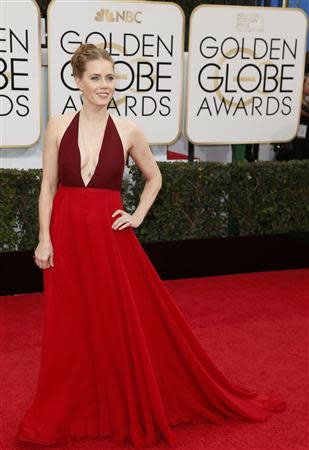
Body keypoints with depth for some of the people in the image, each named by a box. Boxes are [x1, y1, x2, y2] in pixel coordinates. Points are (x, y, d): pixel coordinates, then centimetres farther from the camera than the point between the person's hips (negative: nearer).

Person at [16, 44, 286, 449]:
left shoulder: (128, 131, -1)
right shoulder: (58, 126, 1)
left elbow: (154, 177, 14)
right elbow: (48, 187, 3)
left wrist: (138, 216, 3)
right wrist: (44, 239, -2)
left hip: (110, 237, -1)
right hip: (67, 236, 1)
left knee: (129, 322, 5)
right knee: (69, 328, 10)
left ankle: (131, 408, 27)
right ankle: (65, 413, 30)